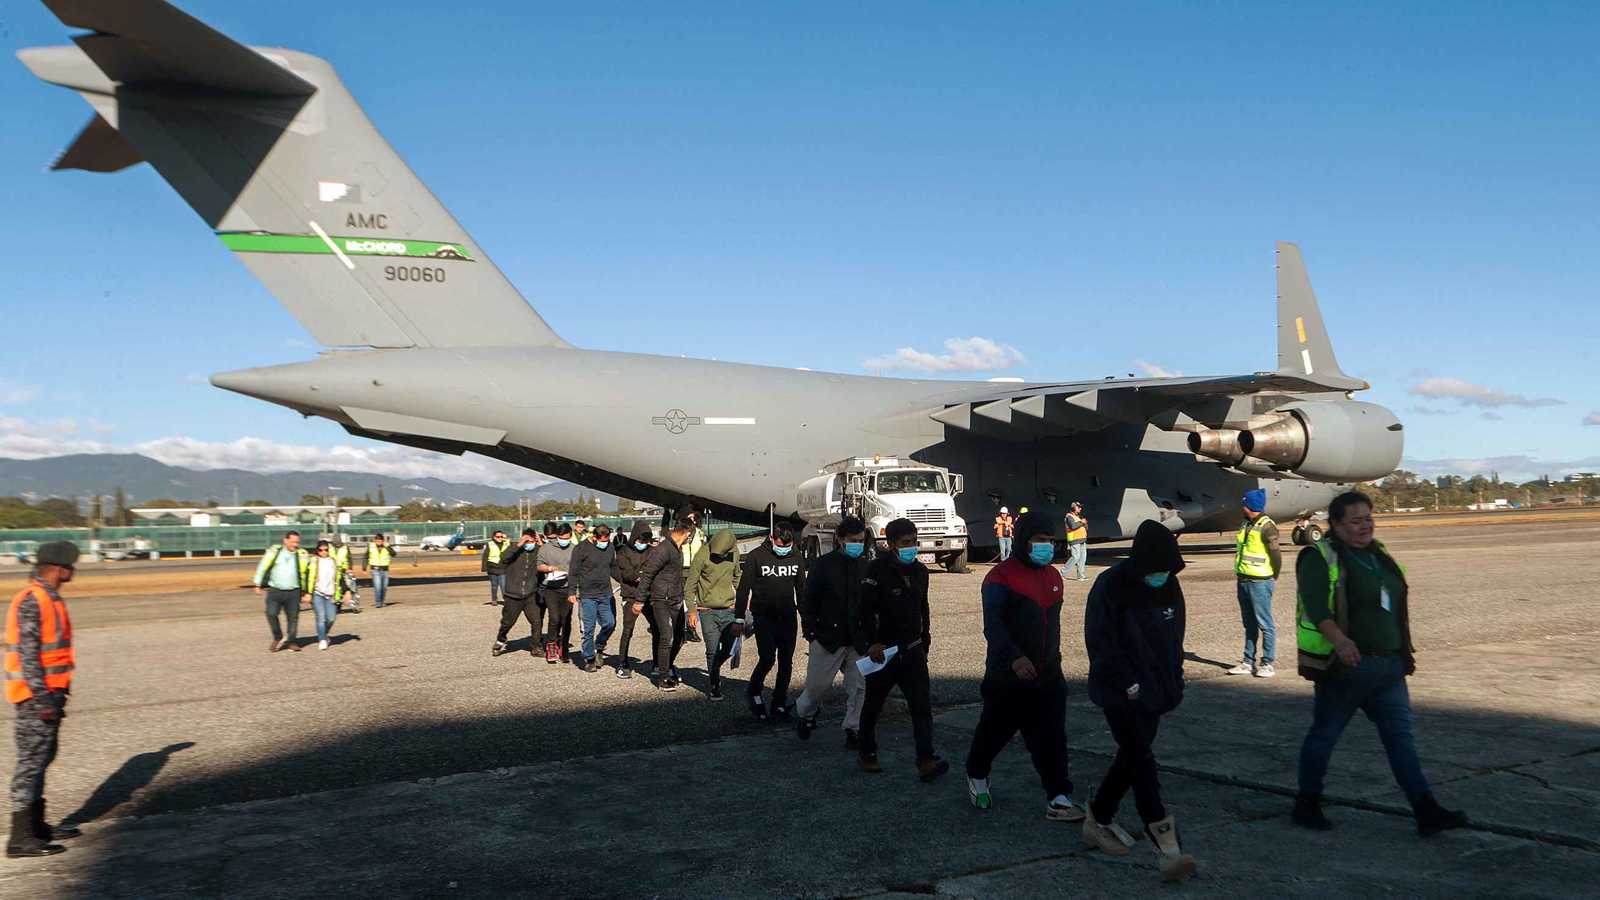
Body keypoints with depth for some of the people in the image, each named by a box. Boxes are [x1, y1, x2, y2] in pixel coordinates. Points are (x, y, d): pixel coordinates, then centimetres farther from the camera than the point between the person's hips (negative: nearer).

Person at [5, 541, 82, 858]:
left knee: (41, 758, 16)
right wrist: (42, 698, -23)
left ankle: (36, 825, 27)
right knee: (31, 760, -6)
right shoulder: (31, 601, -17)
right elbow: (27, 653, -21)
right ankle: (21, 838, -2)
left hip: (49, 692, 10)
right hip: (36, 694, -10)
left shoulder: (49, 598, 13)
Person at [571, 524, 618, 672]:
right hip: (587, 595, -5)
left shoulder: (609, 547, 8)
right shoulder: (581, 548, -8)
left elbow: (614, 568, 20)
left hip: (605, 595, 5)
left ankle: (599, 648, 27)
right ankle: (589, 659, 10)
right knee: (588, 629, -2)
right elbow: (574, 572, -7)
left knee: (610, 624, 3)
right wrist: (572, 592, -10)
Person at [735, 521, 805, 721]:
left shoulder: (795, 559, 6)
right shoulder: (756, 556, -7)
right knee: (767, 658, -11)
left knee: (786, 662, 4)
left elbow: (802, 590, 15)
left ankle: (779, 705, 14)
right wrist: (738, 619, -6)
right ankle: (753, 693, 15)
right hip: (764, 617, -4)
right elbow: (744, 588, -4)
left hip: (788, 618, 4)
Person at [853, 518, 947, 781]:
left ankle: (925, 761, -16)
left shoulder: (920, 571, 6)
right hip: (882, 652, -4)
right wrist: (868, 645, -29)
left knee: (922, 705, -10)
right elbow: (862, 613, -20)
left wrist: (924, 643, 20)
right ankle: (868, 754, 32)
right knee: (873, 707, 13)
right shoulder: (878, 571, -15)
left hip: (912, 651, 5)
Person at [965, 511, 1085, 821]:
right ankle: (977, 775, 36)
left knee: (1052, 738, 0)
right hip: (1008, 678, -5)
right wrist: (1013, 657, -38)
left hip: (1048, 677, 5)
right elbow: (992, 624, -24)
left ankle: (1058, 799, 4)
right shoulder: (1001, 577, -13)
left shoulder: (1053, 577, 12)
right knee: (995, 731, 11)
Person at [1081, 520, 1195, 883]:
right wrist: (1128, 684, -17)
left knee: (1132, 756, 14)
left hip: (1154, 692, 7)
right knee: (1142, 761, -11)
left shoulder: (1169, 587, 3)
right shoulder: (1110, 587, -17)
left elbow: (1174, 639, 13)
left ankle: (1099, 819, 32)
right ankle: (1165, 845, -13)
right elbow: (1100, 642, -16)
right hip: (1120, 694, -7)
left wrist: (1173, 684, 8)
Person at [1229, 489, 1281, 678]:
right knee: (1249, 624, 14)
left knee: (1265, 624, -2)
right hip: (1243, 581, 9)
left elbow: (1276, 554, -14)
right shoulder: (1246, 525, 12)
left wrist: (1273, 577, -2)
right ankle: (1248, 662, 20)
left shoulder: (1266, 526, -14)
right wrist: (1239, 572, 14)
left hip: (1259, 582, -9)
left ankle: (1267, 664, 4)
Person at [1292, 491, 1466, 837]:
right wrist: (1338, 638, -39)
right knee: (1324, 735, 5)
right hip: (1344, 666, -7)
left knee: (1401, 736, 3)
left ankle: (1427, 811, 2)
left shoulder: (1379, 555, 15)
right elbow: (1315, 605, -25)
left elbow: (1397, 607, 24)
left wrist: (1405, 651, 23)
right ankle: (1307, 805, 18)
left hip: (1388, 667, 7)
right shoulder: (1320, 558, -10)